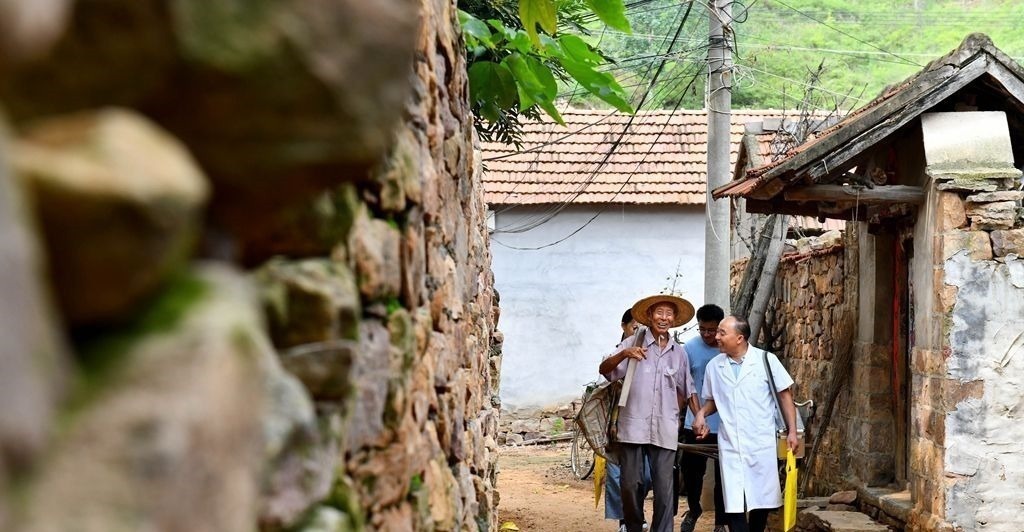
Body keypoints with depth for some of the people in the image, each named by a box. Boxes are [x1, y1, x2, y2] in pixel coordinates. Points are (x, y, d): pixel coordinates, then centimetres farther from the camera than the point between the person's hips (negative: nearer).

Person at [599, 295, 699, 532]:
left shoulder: (679, 352, 10)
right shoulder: (633, 344, -1)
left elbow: (688, 389, 19)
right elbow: (604, 369, -10)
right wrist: (623, 355, -27)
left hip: (665, 430, 2)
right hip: (633, 426, -2)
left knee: (664, 488, -1)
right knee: (630, 484, 4)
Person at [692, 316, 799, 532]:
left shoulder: (766, 360, -5)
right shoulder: (714, 366, 4)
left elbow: (785, 395, 1)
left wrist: (792, 431, -4)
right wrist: (701, 413, -4)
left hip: (762, 445, -1)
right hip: (730, 447, 1)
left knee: (761, 499, 10)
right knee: (733, 505, -6)